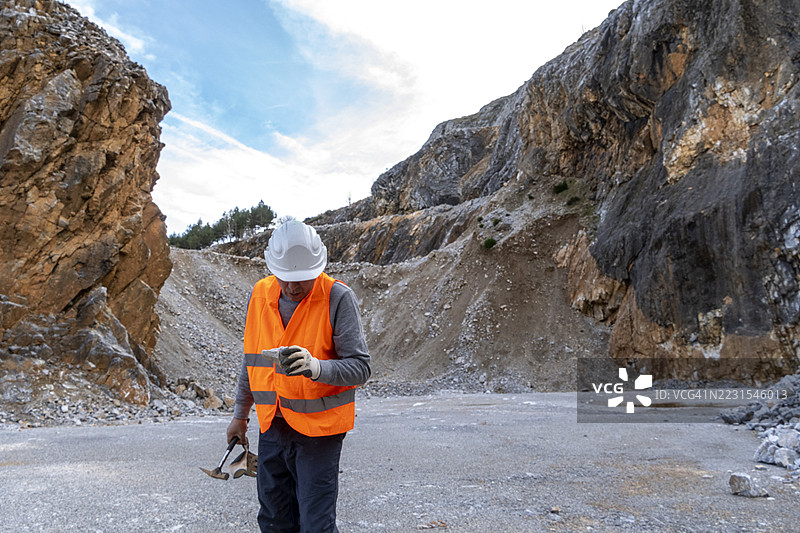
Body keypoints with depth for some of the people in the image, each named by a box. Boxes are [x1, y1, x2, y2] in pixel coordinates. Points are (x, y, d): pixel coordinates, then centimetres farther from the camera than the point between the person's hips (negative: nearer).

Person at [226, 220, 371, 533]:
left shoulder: (338, 298, -15)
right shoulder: (260, 295, 2)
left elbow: (360, 367, -16)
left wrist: (316, 367, -34)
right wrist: (240, 414, 19)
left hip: (318, 428, -5)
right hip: (271, 425, 5)